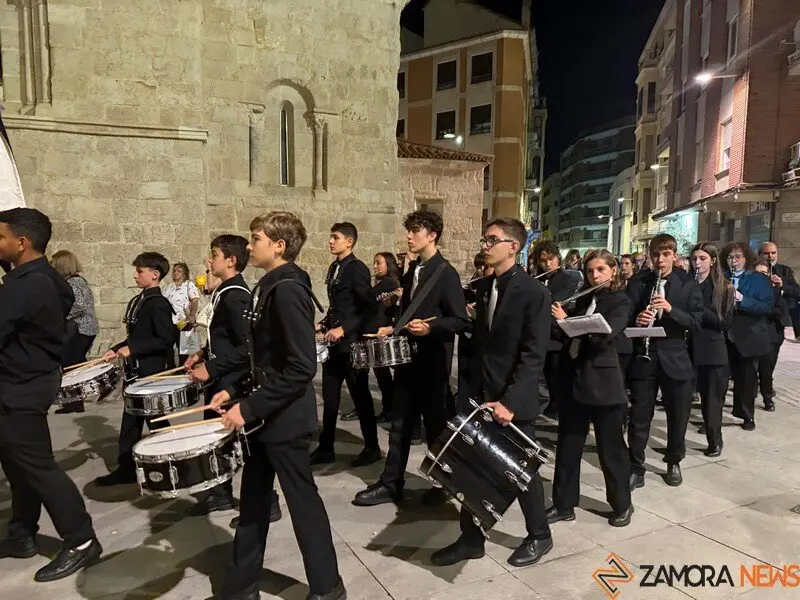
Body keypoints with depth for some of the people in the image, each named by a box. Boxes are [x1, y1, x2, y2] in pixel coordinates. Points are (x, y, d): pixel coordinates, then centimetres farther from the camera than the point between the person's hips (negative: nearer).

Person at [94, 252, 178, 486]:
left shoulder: (158, 303, -17)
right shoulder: (138, 301, 10)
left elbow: (166, 340, -23)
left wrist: (132, 349, -21)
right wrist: (117, 349, 10)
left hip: (152, 372, -9)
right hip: (137, 370, 9)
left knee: (156, 419, 3)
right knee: (131, 420, 15)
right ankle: (127, 468, 26)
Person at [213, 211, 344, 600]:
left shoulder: (288, 289, -20)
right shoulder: (269, 287, 9)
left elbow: (301, 366, -26)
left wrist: (250, 408, -22)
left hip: (285, 418, -9)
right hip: (264, 415, 9)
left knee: (302, 501, 6)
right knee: (252, 502, 19)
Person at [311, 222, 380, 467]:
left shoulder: (357, 269, -13)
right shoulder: (334, 268, 12)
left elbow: (370, 307, -18)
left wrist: (344, 329, -21)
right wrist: (324, 325, 7)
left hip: (352, 343, -8)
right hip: (334, 342, 8)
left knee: (360, 396, 5)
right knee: (330, 397, 13)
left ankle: (372, 448, 20)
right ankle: (325, 448, 24)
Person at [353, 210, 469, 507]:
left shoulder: (447, 274, -12)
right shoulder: (412, 271, 10)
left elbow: (460, 321, -15)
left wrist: (430, 327, -28)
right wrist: (392, 328, 6)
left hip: (433, 363, -7)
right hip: (408, 358, 7)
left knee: (435, 425, 8)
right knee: (400, 424, 11)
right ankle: (391, 483, 21)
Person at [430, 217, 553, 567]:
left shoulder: (534, 293, -12)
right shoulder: (484, 287, 8)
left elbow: (533, 356, -17)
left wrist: (510, 401, -24)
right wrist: (473, 391, 6)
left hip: (514, 400, -5)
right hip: (481, 396, 6)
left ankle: (539, 536, 34)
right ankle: (471, 538, 26)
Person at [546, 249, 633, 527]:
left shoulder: (620, 302, -5)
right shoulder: (582, 299, 11)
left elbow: (602, 337, -20)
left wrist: (567, 320, -21)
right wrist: (558, 316, -6)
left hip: (603, 381, -5)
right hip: (574, 378, 5)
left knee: (610, 447, 7)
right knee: (567, 445, 10)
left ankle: (622, 505, 26)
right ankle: (563, 504, 23)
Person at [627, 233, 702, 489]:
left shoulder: (688, 285, 1)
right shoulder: (637, 283, 2)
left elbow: (696, 321, -7)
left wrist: (671, 309, -24)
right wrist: (636, 320, -23)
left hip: (675, 357, 1)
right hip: (643, 357, 0)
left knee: (678, 415, 13)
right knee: (639, 416, 3)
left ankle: (674, 463, 34)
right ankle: (636, 469, 14)